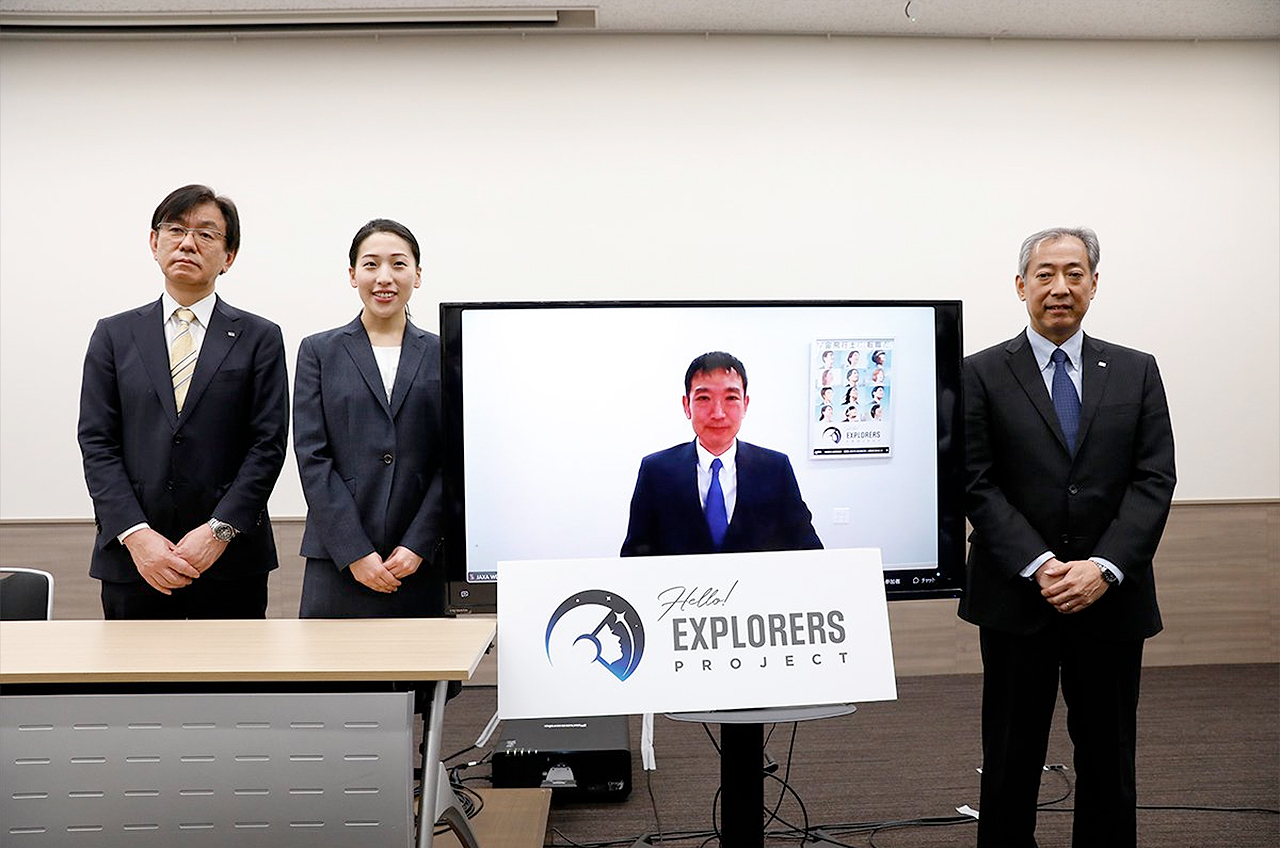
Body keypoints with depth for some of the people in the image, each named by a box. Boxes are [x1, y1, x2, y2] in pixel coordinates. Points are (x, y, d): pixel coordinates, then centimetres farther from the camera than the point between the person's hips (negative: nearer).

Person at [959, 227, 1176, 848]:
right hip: (1017, 599, -2)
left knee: (1108, 754, 13)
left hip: (1112, 599, 2)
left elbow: (1153, 481, 0)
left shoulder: (1136, 372, 7)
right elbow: (977, 485, -6)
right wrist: (1039, 566, -16)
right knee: (1012, 756, 9)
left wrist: (1104, 567, -13)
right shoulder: (982, 374, 0)